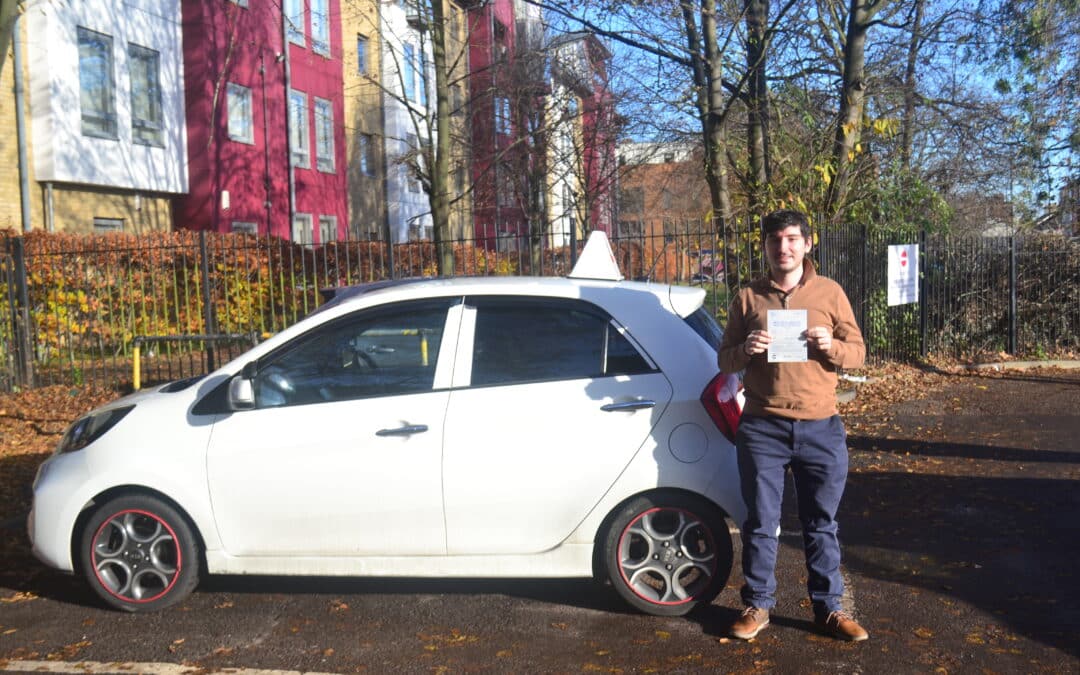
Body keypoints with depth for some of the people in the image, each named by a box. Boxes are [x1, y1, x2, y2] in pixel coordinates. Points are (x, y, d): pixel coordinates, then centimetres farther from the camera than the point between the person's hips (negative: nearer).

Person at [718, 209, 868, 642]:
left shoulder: (830, 293, 6)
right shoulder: (748, 297, 6)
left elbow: (858, 353, 7)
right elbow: (724, 360, 9)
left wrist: (831, 346, -14)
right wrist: (745, 350, -13)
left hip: (820, 428, 0)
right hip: (762, 428, 0)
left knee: (821, 525, 9)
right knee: (761, 523, 7)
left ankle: (828, 608, 23)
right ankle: (758, 605, 22)